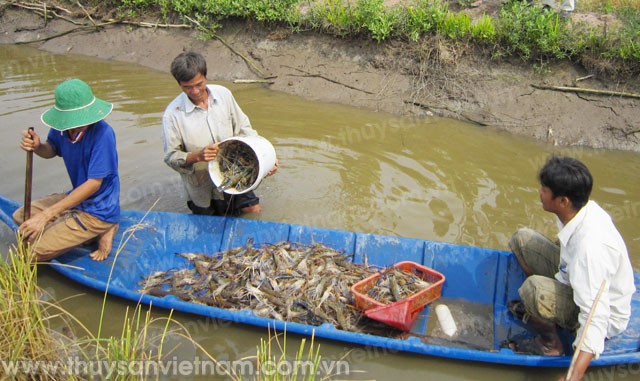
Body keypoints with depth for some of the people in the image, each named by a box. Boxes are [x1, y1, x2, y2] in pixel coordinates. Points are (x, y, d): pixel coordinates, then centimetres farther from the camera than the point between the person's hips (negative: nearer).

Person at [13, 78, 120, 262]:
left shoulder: (102, 133, -29)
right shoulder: (61, 126, -9)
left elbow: (94, 184, -26)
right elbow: (51, 151, 13)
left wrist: (46, 215, -24)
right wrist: (37, 147, -15)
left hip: (98, 210, -8)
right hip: (77, 197, 8)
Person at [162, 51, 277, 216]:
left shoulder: (223, 94, -9)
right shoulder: (172, 114, -19)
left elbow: (243, 129, 0)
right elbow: (171, 156, -14)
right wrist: (197, 156, -32)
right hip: (202, 189, -3)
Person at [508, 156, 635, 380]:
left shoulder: (591, 246, -39)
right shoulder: (584, 208, -15)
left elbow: (596, 317, -40)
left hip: (606, 318, -8)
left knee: (534, 288, -38)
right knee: (522, 239, 4)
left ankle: (550, 343, -7)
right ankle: (539, 305, 14)